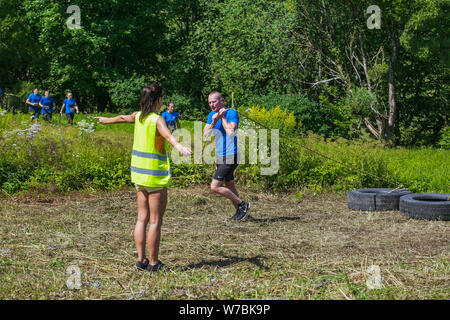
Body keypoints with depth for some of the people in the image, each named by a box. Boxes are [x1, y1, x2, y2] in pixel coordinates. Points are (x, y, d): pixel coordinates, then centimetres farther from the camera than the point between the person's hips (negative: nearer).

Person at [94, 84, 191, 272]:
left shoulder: (138, 116, 8)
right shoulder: (157, 120, -14)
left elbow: (122, 118, 29)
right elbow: (167, 136, -36)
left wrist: (106, 120, 50)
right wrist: (179, 147, -56)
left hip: (139, 173, 8)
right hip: (155, 175, -8)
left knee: (142, 218, 11)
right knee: (155, 221, -1)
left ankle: (141, 260, 15)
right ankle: (153, 264, 4)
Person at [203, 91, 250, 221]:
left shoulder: (232, 113, -12)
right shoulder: (212, 114, 10)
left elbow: (231, 131, -26)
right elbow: (206, 134, 2)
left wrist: (222, 117, -16)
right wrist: (214, 122, -13)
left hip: (230, 156, -8)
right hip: (220, 156, 8)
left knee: (215, 187, -12)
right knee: (229, 185, 16)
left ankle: (242, 204, -2)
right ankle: (239, 212, 28)